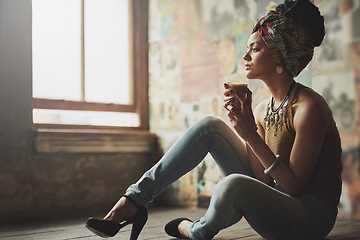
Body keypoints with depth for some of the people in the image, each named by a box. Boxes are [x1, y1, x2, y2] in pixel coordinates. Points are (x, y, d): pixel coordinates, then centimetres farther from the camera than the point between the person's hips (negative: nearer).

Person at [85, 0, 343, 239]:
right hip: (270, 199, 7)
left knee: (233, 184, -38)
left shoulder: (309, 106, -17)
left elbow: (294, 185, -20)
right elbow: (264, 178, -3)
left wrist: (251, 135, -25)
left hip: (311, 218, -7)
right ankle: (133, 201, -8)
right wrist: (241, 120, -11)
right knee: (209, 126, -6)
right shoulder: (262, 110, 5)